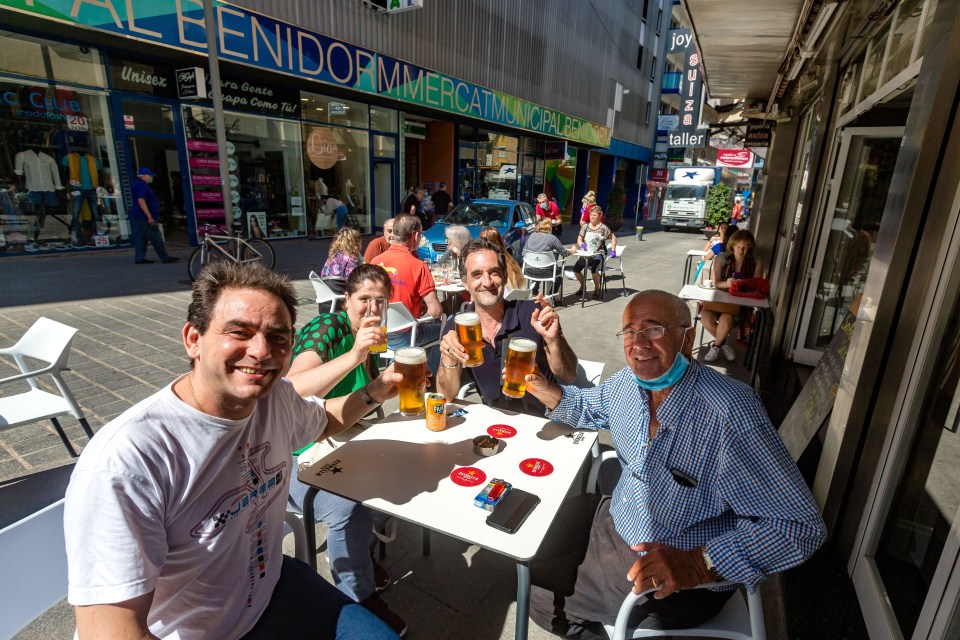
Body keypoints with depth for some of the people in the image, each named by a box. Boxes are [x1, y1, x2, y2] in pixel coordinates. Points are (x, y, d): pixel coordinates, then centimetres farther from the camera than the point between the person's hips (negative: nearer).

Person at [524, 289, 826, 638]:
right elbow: (591, 406, 14)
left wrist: (699, 563, -37)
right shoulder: (627, 382, -10)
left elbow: (801, 526, -29)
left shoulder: (729, 413, -33)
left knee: (540, 596, -1)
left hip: (682, 579, -6)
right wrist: (547, 392, -3)